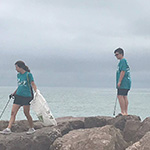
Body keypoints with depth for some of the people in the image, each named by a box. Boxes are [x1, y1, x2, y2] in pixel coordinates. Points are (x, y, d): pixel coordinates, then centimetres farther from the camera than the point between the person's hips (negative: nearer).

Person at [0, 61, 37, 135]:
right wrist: (13, 93, 25)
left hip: (27, 96, -7)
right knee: (13, 112, -1)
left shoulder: (28, 75, -8)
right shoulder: (18, 75, 13)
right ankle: (8, 129, -3)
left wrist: (36, 92, -26)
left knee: (26, 113, 0)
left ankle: (32, 128, 17)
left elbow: (33, 84, -10)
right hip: (18, 96, 7)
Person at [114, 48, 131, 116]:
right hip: (126, 83, 10)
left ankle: (123, 112, -15)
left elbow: (123, 71, -18)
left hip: (123, 82, -10)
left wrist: (119, 81, -19)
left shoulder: (123, 61, -10)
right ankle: (126, 112, 12)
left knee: (120, 96, -12)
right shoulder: (125, 61, 21)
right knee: (124, 96, 10)